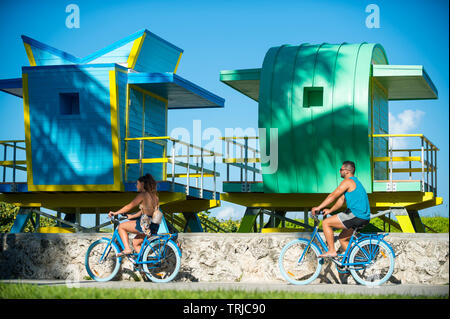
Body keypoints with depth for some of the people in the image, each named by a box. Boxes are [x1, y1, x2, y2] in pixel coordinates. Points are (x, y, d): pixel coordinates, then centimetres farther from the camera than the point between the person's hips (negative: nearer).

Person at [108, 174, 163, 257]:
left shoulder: (142, 195, -9)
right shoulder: (153, 195, 16)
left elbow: (129, 206, -7)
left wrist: (115, 213, 0)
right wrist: (131, 216, 29)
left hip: (146, 224, -9)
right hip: (154, 227, 9)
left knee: (121, 226, 4)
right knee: (135, 243, 24)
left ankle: (127, 249, -6)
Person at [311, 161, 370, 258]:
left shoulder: (347, 181, -9)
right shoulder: (355, 182, 23)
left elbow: (332, 196, -11)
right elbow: (342, 200, 23)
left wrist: (318, 208, -7)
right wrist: (330, 210, 16)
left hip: (356, 215, -10)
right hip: (364, 218, 10)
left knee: (326, 223, -6)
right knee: (342, 238, 23)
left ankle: (331, 251, -6)